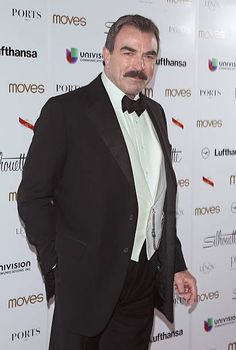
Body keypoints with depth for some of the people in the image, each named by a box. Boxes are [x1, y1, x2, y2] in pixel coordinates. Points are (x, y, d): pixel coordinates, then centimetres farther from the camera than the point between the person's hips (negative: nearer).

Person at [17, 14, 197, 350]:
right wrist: (59, 267, -11)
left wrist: (176, 265, 14)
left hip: (147, 280, 6)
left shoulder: (155, 113, 10)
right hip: (89, 281, -5)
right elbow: (33, 196, -10)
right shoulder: (65, 110, -10)